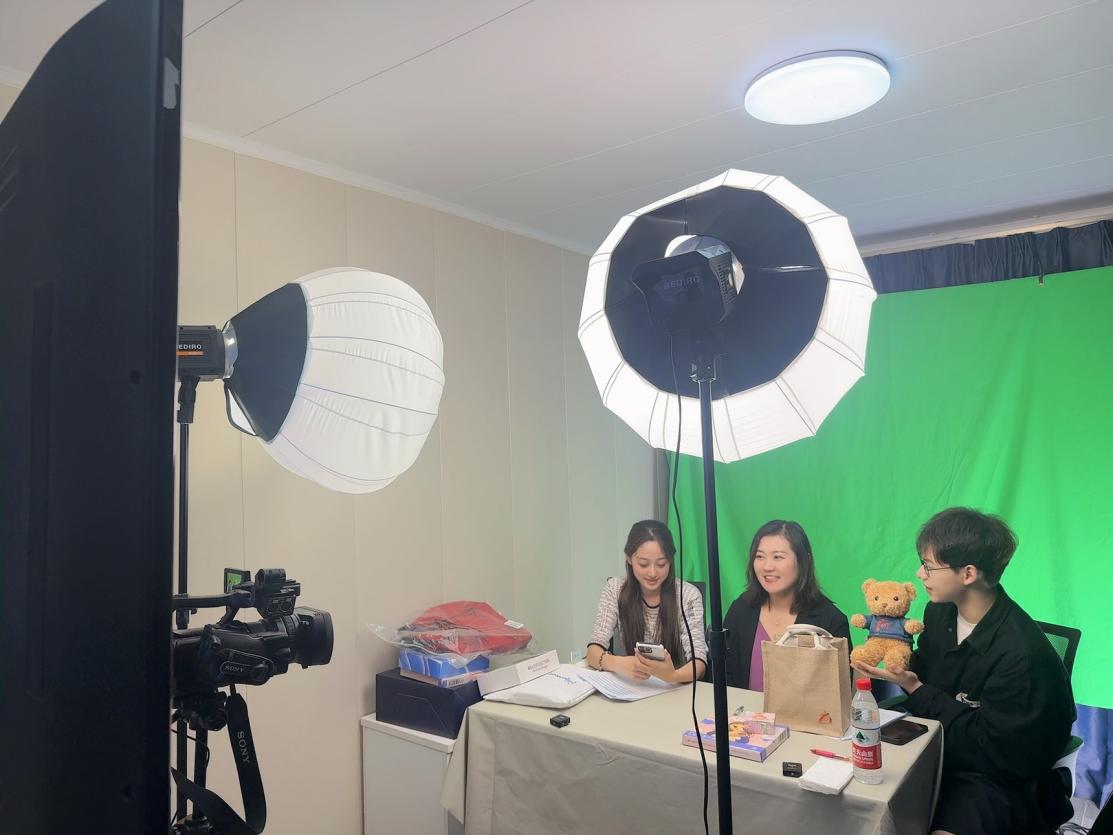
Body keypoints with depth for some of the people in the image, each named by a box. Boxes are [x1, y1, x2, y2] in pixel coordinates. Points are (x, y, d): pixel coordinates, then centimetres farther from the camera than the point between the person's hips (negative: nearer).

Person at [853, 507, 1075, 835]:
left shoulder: (1020, 654, -26)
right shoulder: (940, 611, -3)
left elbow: (990, 747, -19)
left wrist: (916, 690, -18)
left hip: (999, 774, -6)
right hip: (938, 746, 6)